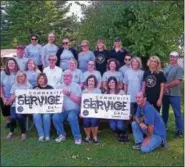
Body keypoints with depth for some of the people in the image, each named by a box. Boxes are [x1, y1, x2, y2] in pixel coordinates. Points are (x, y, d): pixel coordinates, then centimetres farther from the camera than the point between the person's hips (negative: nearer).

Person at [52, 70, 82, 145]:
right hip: (62, 110, 3)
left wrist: (69, 94, -15)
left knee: (71, 117, -34)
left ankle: (77, 137, -14)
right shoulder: (59, 87, 12)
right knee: (55, 117, -26)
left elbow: (78, 100, -5)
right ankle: (62, 134, 0)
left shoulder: (76, 86, 3)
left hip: (74, 109, -3)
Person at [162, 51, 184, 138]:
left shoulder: (179, 68, -6)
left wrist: (166, 85, -12)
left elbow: (177, 82, -16)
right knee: (164, 112, 16)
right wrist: (164, 88, -11)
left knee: (177, 113, -1)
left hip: (174, 94, -6)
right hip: (165, 94, 6)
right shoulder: (166, 68, 11)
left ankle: (180, 131, 8)